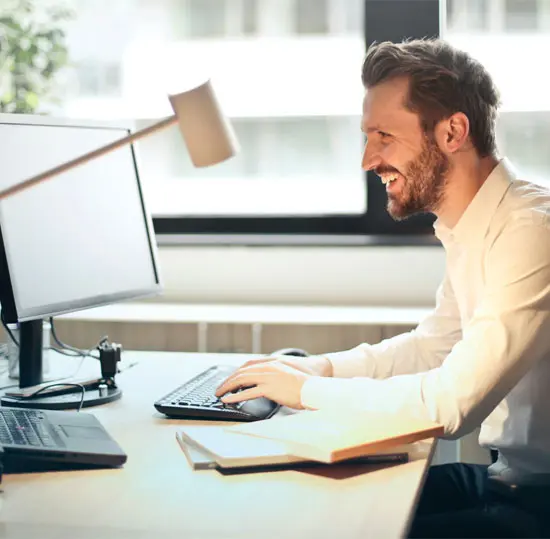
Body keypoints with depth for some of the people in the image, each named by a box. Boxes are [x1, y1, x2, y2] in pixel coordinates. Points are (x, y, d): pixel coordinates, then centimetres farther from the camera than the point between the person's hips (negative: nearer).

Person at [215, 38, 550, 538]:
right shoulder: (471, 230, 7)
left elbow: (452, 403, -28)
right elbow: (430, 345, 20)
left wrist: (308, 390, -16)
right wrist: (320, 367, 5)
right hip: (506, 475, 8)